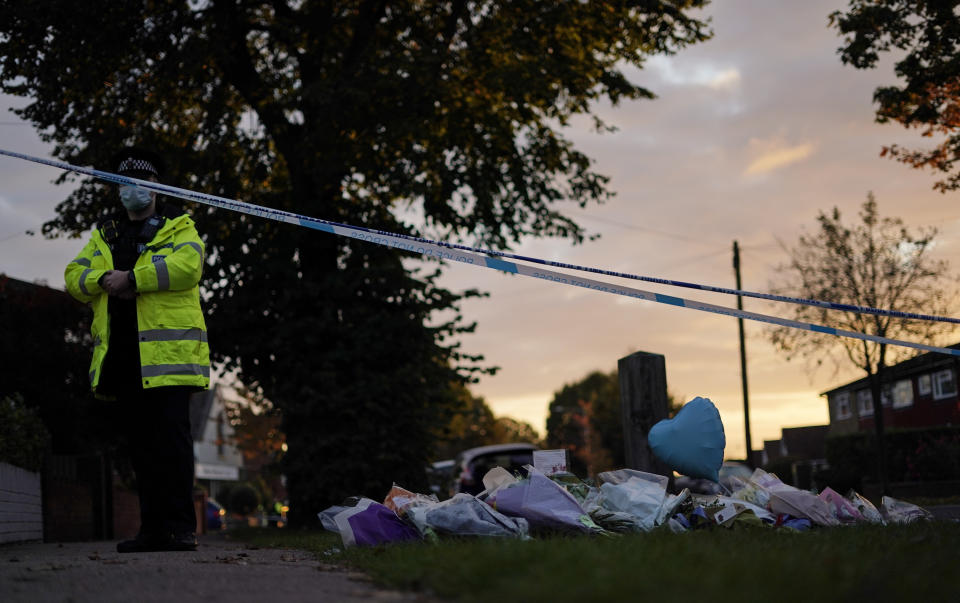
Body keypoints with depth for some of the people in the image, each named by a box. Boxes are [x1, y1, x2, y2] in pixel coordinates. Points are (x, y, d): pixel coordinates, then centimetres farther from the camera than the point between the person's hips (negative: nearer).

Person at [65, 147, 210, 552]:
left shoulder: (178, 227, 9)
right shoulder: (105, 235, 25)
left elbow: (187, 264, -12)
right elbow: (74, 276, 15)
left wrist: (131, 278, -13)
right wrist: (103, 280, -7)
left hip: (166, 349, -5)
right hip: (121, 355, 5)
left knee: (171, 438, -9)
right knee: (140, 442, 7)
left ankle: (180, 527, -8)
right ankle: (153, 528, 11)